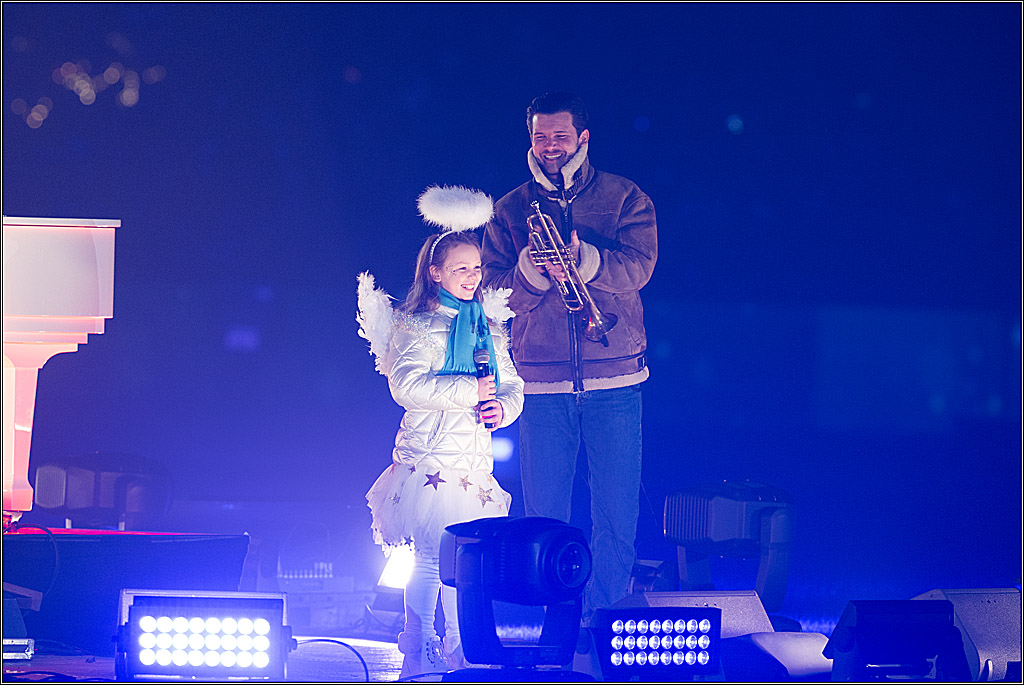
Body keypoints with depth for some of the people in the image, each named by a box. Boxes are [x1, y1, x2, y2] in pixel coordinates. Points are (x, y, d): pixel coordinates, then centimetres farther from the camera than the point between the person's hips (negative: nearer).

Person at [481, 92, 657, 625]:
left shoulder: (625, 199, 5)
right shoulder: (510, 210, 9)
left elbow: (637, 267, -11)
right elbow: (493, 291, 1)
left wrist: (581, 259, -28)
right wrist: (531, 270, -20)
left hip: (614, 379, -1)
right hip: (541, 381, 1)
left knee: (616, 512, -1)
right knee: (543, 512, 4)